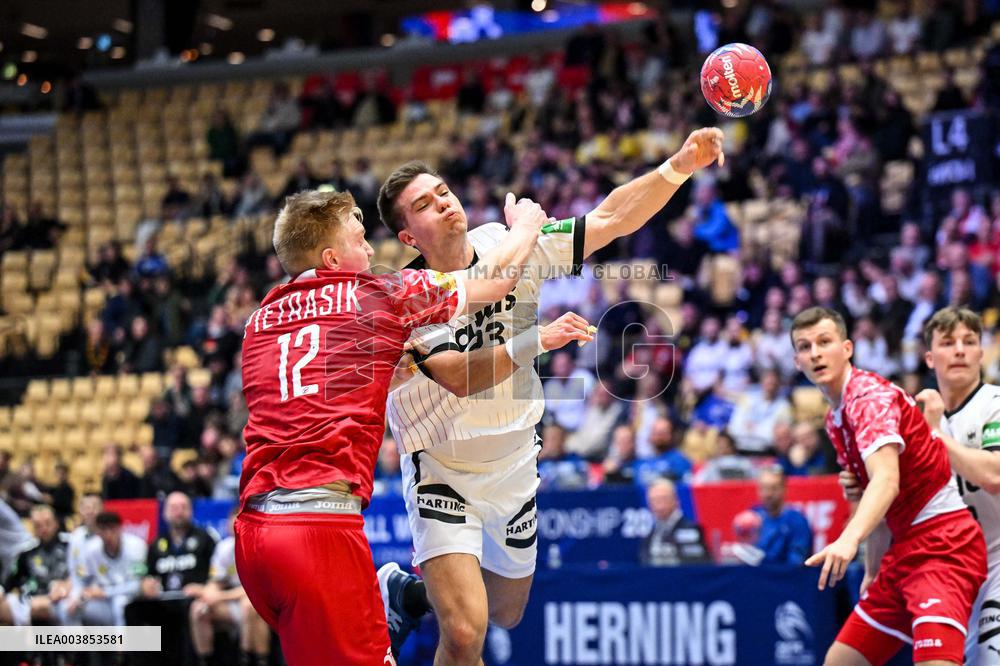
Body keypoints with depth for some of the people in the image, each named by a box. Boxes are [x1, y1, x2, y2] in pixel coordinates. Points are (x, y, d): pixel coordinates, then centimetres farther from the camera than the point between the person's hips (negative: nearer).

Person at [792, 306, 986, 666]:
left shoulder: (870, 393, -14)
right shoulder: (835, 420, 15)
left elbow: (887, 481, -31)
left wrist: (849, 539, -46)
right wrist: (873, 571, 20)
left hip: (943, 545, -10)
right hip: (904, 551, 10)